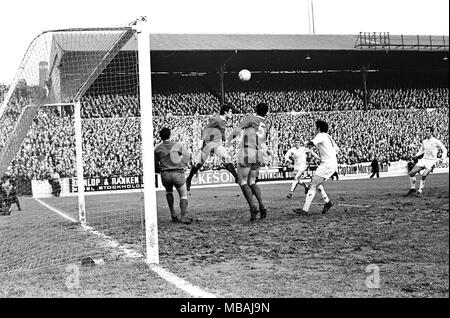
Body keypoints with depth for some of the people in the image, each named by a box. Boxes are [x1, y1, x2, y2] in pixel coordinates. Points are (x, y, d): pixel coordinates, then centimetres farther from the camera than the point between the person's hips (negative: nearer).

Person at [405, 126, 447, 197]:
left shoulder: (436, 142, -5)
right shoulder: (424, 141, 12)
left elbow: (444, 150, 1)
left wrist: (442, 158, -15)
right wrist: (416, 155, 7)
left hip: (432, 161, -6)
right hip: (424, 159, 6)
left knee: (424, 175, -24)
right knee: (412, 173, -8)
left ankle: (419, 191, -16)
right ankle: (412, 189, 4)